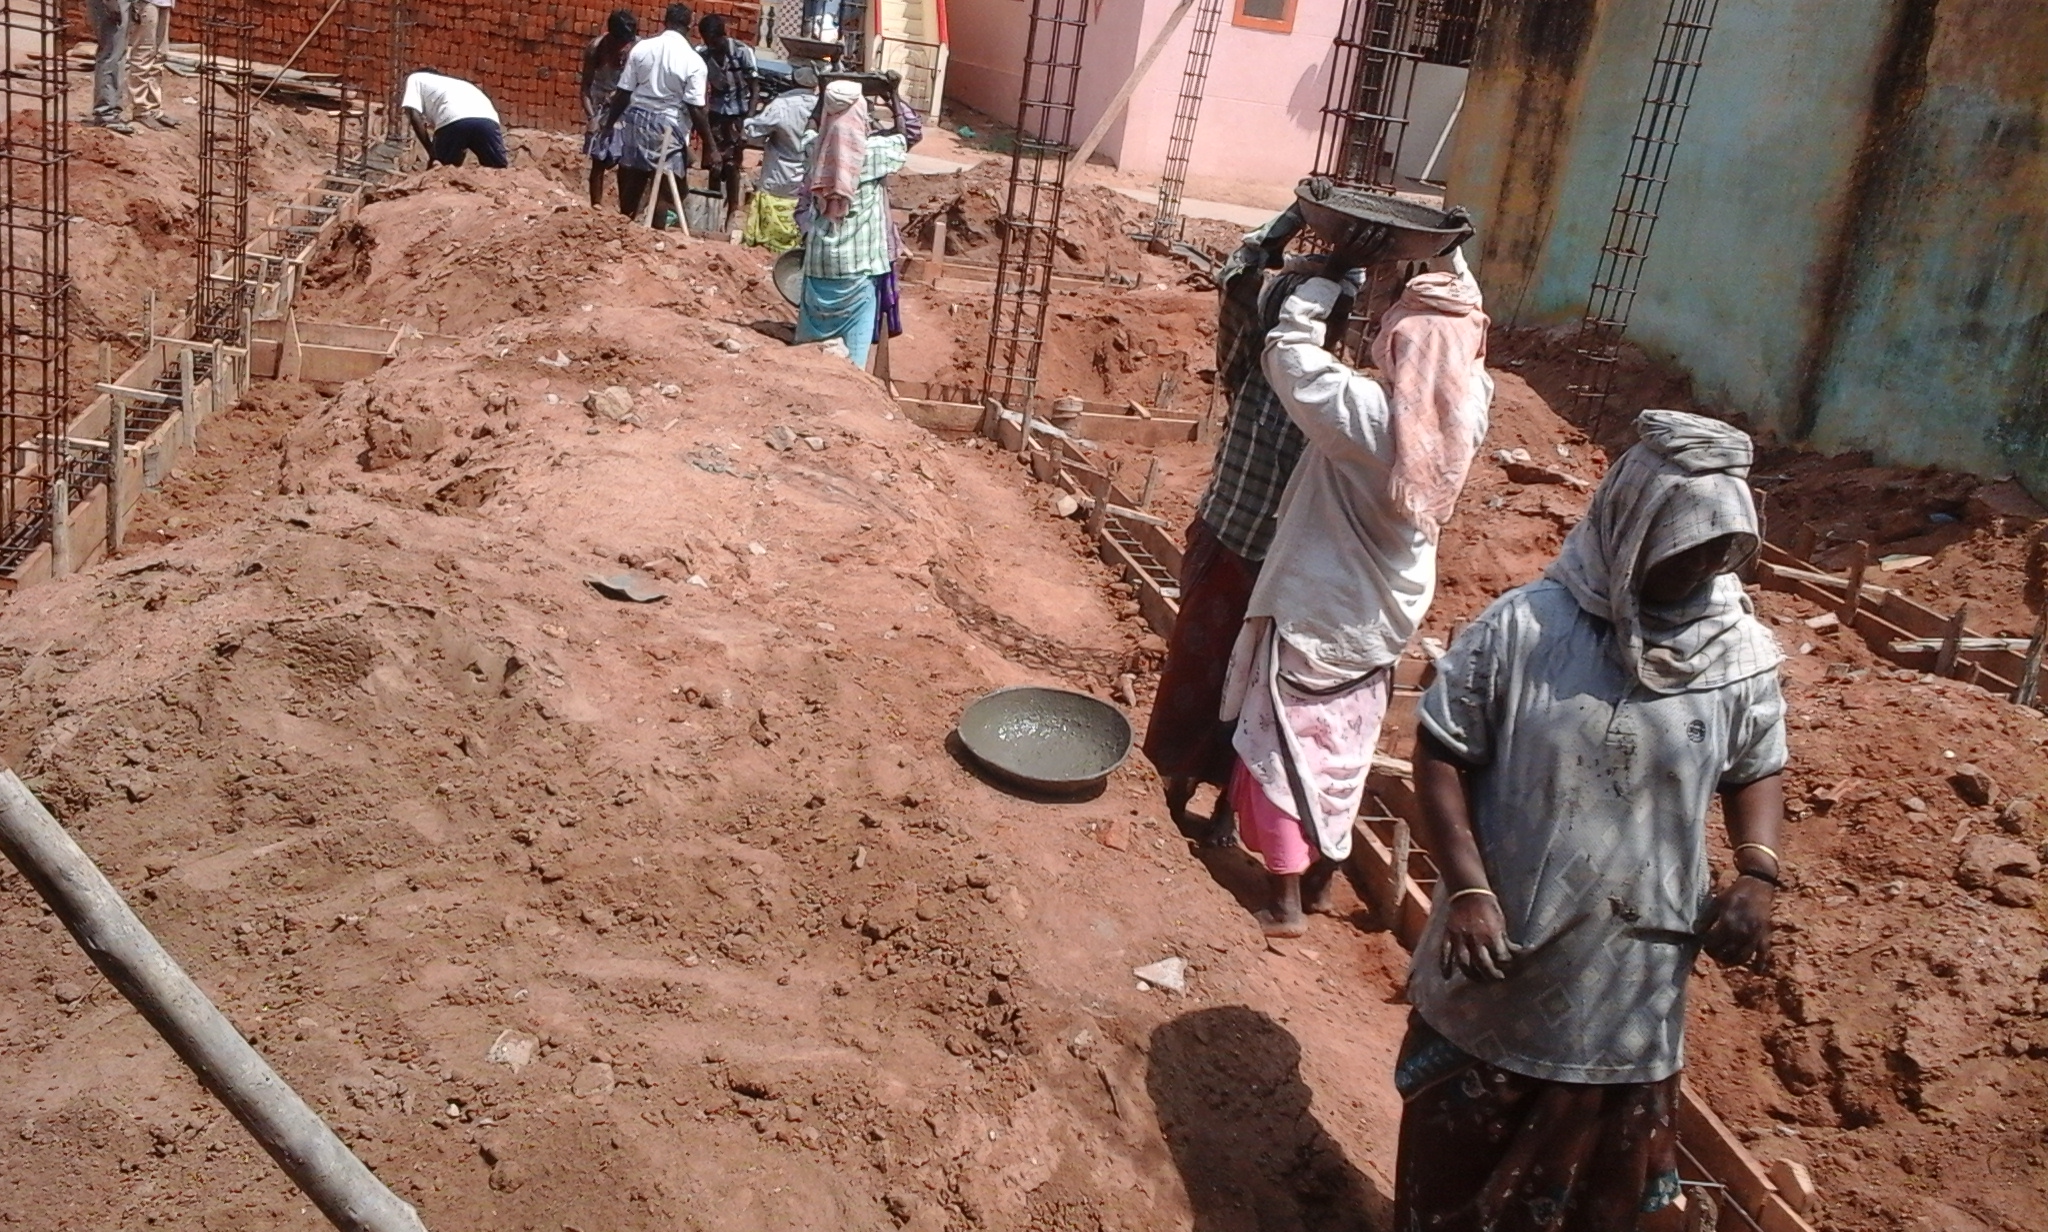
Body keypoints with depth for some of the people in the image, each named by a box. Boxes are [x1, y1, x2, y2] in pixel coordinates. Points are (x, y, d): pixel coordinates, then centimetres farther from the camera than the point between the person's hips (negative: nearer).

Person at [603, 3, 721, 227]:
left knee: (631, 183, 14)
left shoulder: (641, 48, -1)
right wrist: (711, 146, -6)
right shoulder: (694, 61, -10)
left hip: (635, 119, 3)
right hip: (667, 126, -3)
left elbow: (623, 92, 1)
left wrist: (610, 122, 12)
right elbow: (696, 109, -12)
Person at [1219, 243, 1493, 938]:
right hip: (1386, 617, 5)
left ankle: (1285, 901, 13)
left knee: (1286, 746, 8)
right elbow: (1465, 335, 9)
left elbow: (1288, 348, -15)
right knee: (1347, 751, 19)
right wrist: (1452, 259, 10)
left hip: (1315, 612, -5)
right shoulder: (1467, 415, -11)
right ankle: (1321, 882, 32)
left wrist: (1338, 274, -7)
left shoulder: (1363, 414, -26)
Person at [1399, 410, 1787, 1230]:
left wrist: (1758, 873, -9)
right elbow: (1441, 755, -11)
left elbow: (1757, 770, 8)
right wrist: (1468, 891, -19)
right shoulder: (1521, 629, -17)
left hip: (1631, 981, 2)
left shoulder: (1741, 655, -7)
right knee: (1458, 1154, 20)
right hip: (1498, 960, -2)